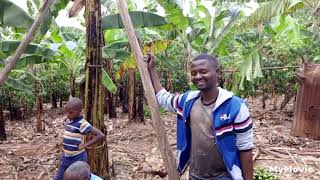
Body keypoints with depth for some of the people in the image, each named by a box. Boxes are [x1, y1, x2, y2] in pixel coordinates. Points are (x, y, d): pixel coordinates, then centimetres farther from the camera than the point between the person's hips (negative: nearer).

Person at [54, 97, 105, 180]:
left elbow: (101, 135, -26)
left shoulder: (82, 124, -21)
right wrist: (64, 146, 5)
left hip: (77, 158, -8)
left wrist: (84, 145, -21)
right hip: (66, 157, 8)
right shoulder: (68, 121, 2)